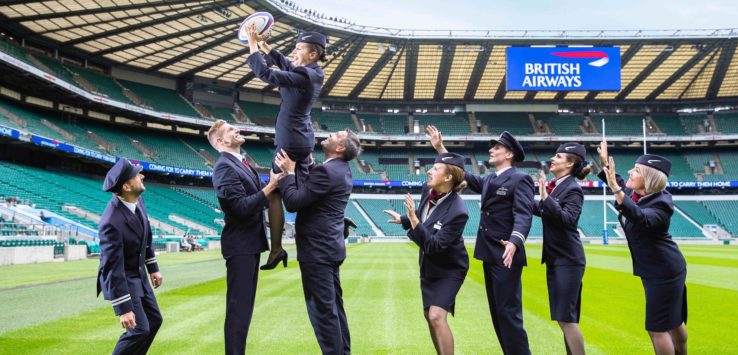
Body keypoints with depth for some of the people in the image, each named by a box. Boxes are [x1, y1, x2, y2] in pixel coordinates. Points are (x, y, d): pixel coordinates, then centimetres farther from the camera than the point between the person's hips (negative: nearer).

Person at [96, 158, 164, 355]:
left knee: (154, 320, 14)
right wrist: (124, 309, -29)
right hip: (121, 278, -9)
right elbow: (113, 268, -30)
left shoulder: (137, 200, -7)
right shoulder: (112, 221, -33)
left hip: (139, 275, 9)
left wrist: (153, 268, 15)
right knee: (139, 329, -12)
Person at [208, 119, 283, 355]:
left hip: (250, 244, 10)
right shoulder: (225, 166, -16)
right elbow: (242, 206, -25)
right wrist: (271, 186, -26)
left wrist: (274, 183, -1)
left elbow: (257, 196, 12)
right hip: (240, 245, -10)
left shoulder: (240, 163, 16)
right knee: (238, 308, -6)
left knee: (244, 306, 16)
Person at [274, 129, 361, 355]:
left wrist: (288, 172, -11)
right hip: (329, 247, 10)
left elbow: (293, 202, -22)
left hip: (317, 250, -10)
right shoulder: (341, 170, 11)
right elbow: (309, 186, 16)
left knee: (323, 310, -4)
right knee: (334, 307, 16)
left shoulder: (326, 171, -20)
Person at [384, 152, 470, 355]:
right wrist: (403, 219, 13)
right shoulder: (427, 190, -11)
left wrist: (412, 218, -38)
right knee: (429, 316, 15)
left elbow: (434, 245, -33)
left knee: (437, 317, -20)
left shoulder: (457, 211, -32)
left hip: (449, 269, -8)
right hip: (429, 266, 8)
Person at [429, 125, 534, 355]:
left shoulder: (520, 179, -9)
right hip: (490, 255, 9)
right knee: (497, 314, 12)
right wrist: (440, 148, 22)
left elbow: (523, 215, -22)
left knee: (508, 313, -9)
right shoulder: (489, 180, 17)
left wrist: (514, 243, -38)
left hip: (506, 255, -9)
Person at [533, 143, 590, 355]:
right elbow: (543, 212, 22)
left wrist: (546, 197, -32)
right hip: (554, 258, 9)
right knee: (562, 317, 13)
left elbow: (568, 219, -27)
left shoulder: (573, 189, -14)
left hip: (568, 260, -9)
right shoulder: (554, 185, 9)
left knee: (566, 318, -8)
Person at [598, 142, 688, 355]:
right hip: (655, 269, 9)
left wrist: (616, 189, -54)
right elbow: (620, 184, 24)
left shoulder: (660, 203, -24)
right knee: (673, 321, 23)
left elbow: (641, 218, -45)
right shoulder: (635, 193, 0)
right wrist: (605, 163, 13)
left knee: (657, 328, -5)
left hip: (664, 271, -9)